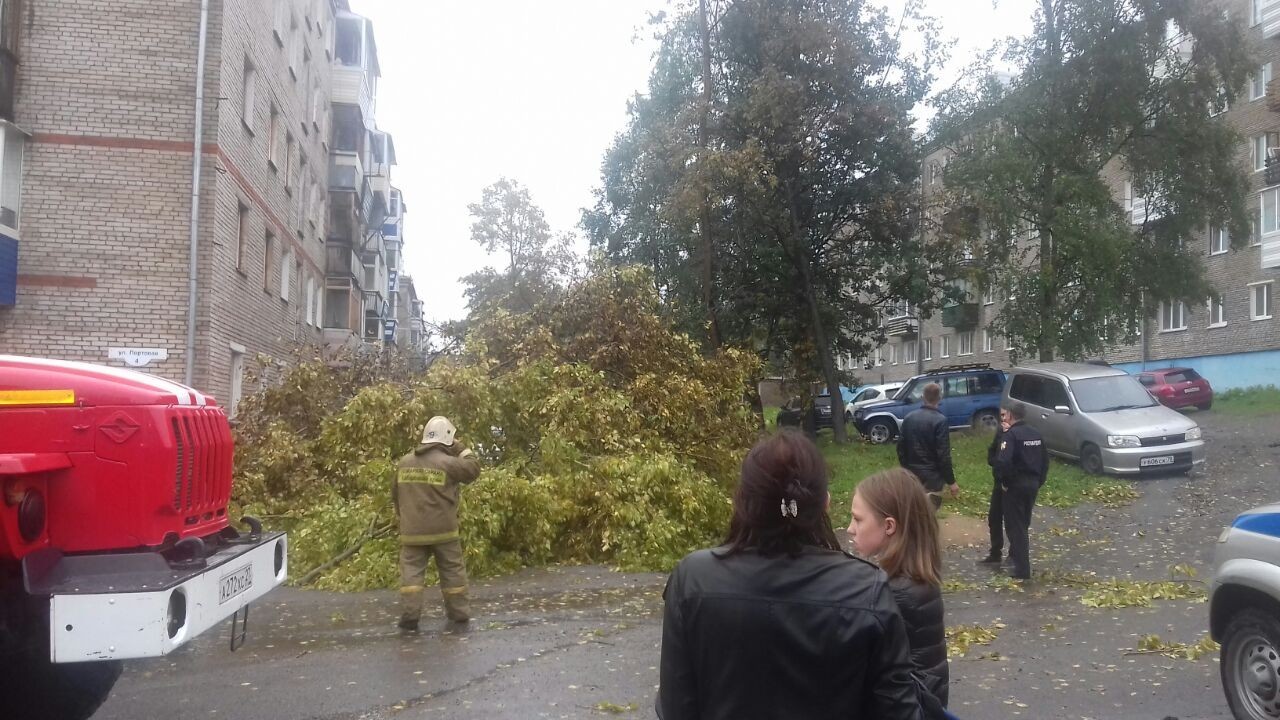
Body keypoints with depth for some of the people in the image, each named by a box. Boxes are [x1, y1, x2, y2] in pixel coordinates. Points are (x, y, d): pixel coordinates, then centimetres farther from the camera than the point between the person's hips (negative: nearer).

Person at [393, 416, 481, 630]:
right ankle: (458, 611, 19)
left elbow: (396, 494, 16)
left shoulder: (405, 462, 7)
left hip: (412, 530, 2)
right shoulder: (448, 462, -10)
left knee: (411, 570, 5)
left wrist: (403, 516, 30)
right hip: (443, 530, -2)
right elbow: (474, 469, 0)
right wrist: (460, 449, 8)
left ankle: (409, 614, -5)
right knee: (452, 570, 11)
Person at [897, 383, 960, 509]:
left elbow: (900, 447, 8)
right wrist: (951, 481, -10)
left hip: (912, 476, 6)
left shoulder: (909, 417, 3)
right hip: (932, 477, -6)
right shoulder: (940, 420, -15)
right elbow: (943, 455, -17)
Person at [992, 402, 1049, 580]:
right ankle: (1015, 557, 33)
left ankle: (1022, 569, 0)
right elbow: (1045, 459, 12)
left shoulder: (1011, 435, -16)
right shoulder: (1036, 434, 9)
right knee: (1023, 524, 20)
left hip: (1015, 485, -7)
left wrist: (1005, 481, -14)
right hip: (1033, 484, 7)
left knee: (1015, 527, 0)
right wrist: (1039, 480, 16)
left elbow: (1003, 461, -28)